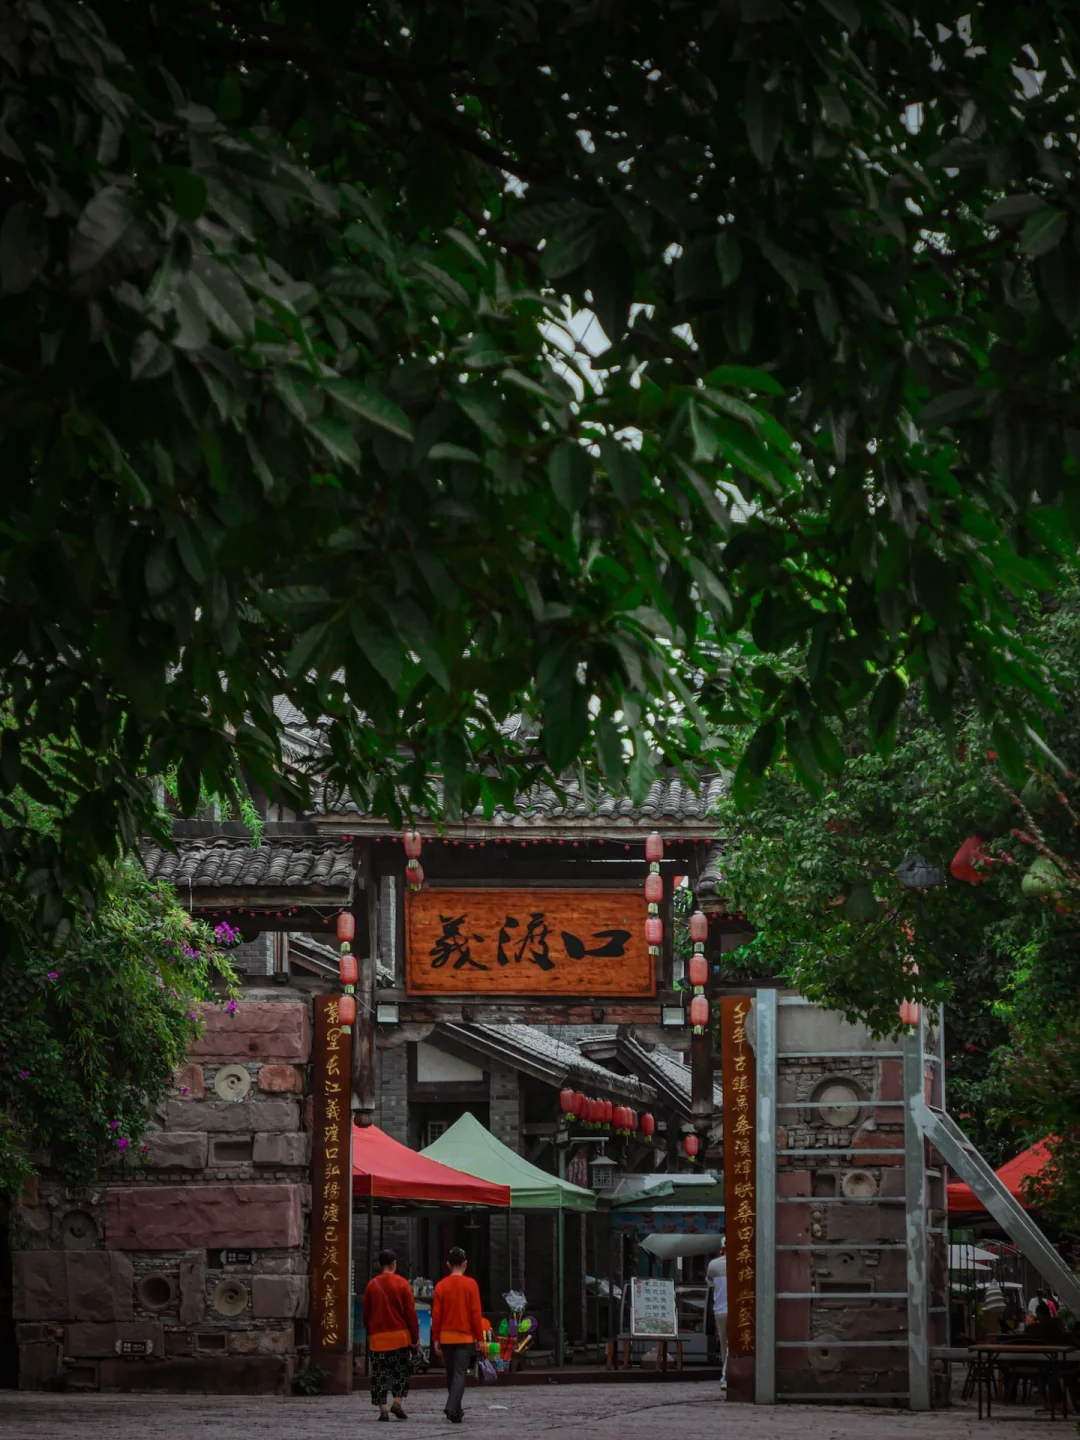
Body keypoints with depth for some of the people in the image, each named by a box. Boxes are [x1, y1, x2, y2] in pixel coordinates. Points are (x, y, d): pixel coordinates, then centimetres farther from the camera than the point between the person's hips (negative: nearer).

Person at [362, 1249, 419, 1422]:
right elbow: (410, 1313, -4)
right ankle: (398, 1401, -5)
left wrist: (369, 1333, 20)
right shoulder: (402, 1284, -3)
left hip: (377, 1337, 2)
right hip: (400, 1336, -2)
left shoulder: (371, 1285, 4)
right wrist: (415, 1337, 1)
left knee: (380, 1374, 4)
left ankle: (383, 1409, -2)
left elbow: (365, 1313, 9)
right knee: (402, 1371, 11)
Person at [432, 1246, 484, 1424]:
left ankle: (455, 1410, 22)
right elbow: (476, 1313, -7)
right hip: (465, 1337, -3)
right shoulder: (470, 1284, -5)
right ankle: (452, 1409, -22)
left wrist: (436, 1339, 7)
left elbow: (436, 1315, 1)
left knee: (451, 1376, 15)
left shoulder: (441, 1285, 1)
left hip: (446, 1337, 3)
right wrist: (479, 1338, 0)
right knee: (459, 1375, -6)